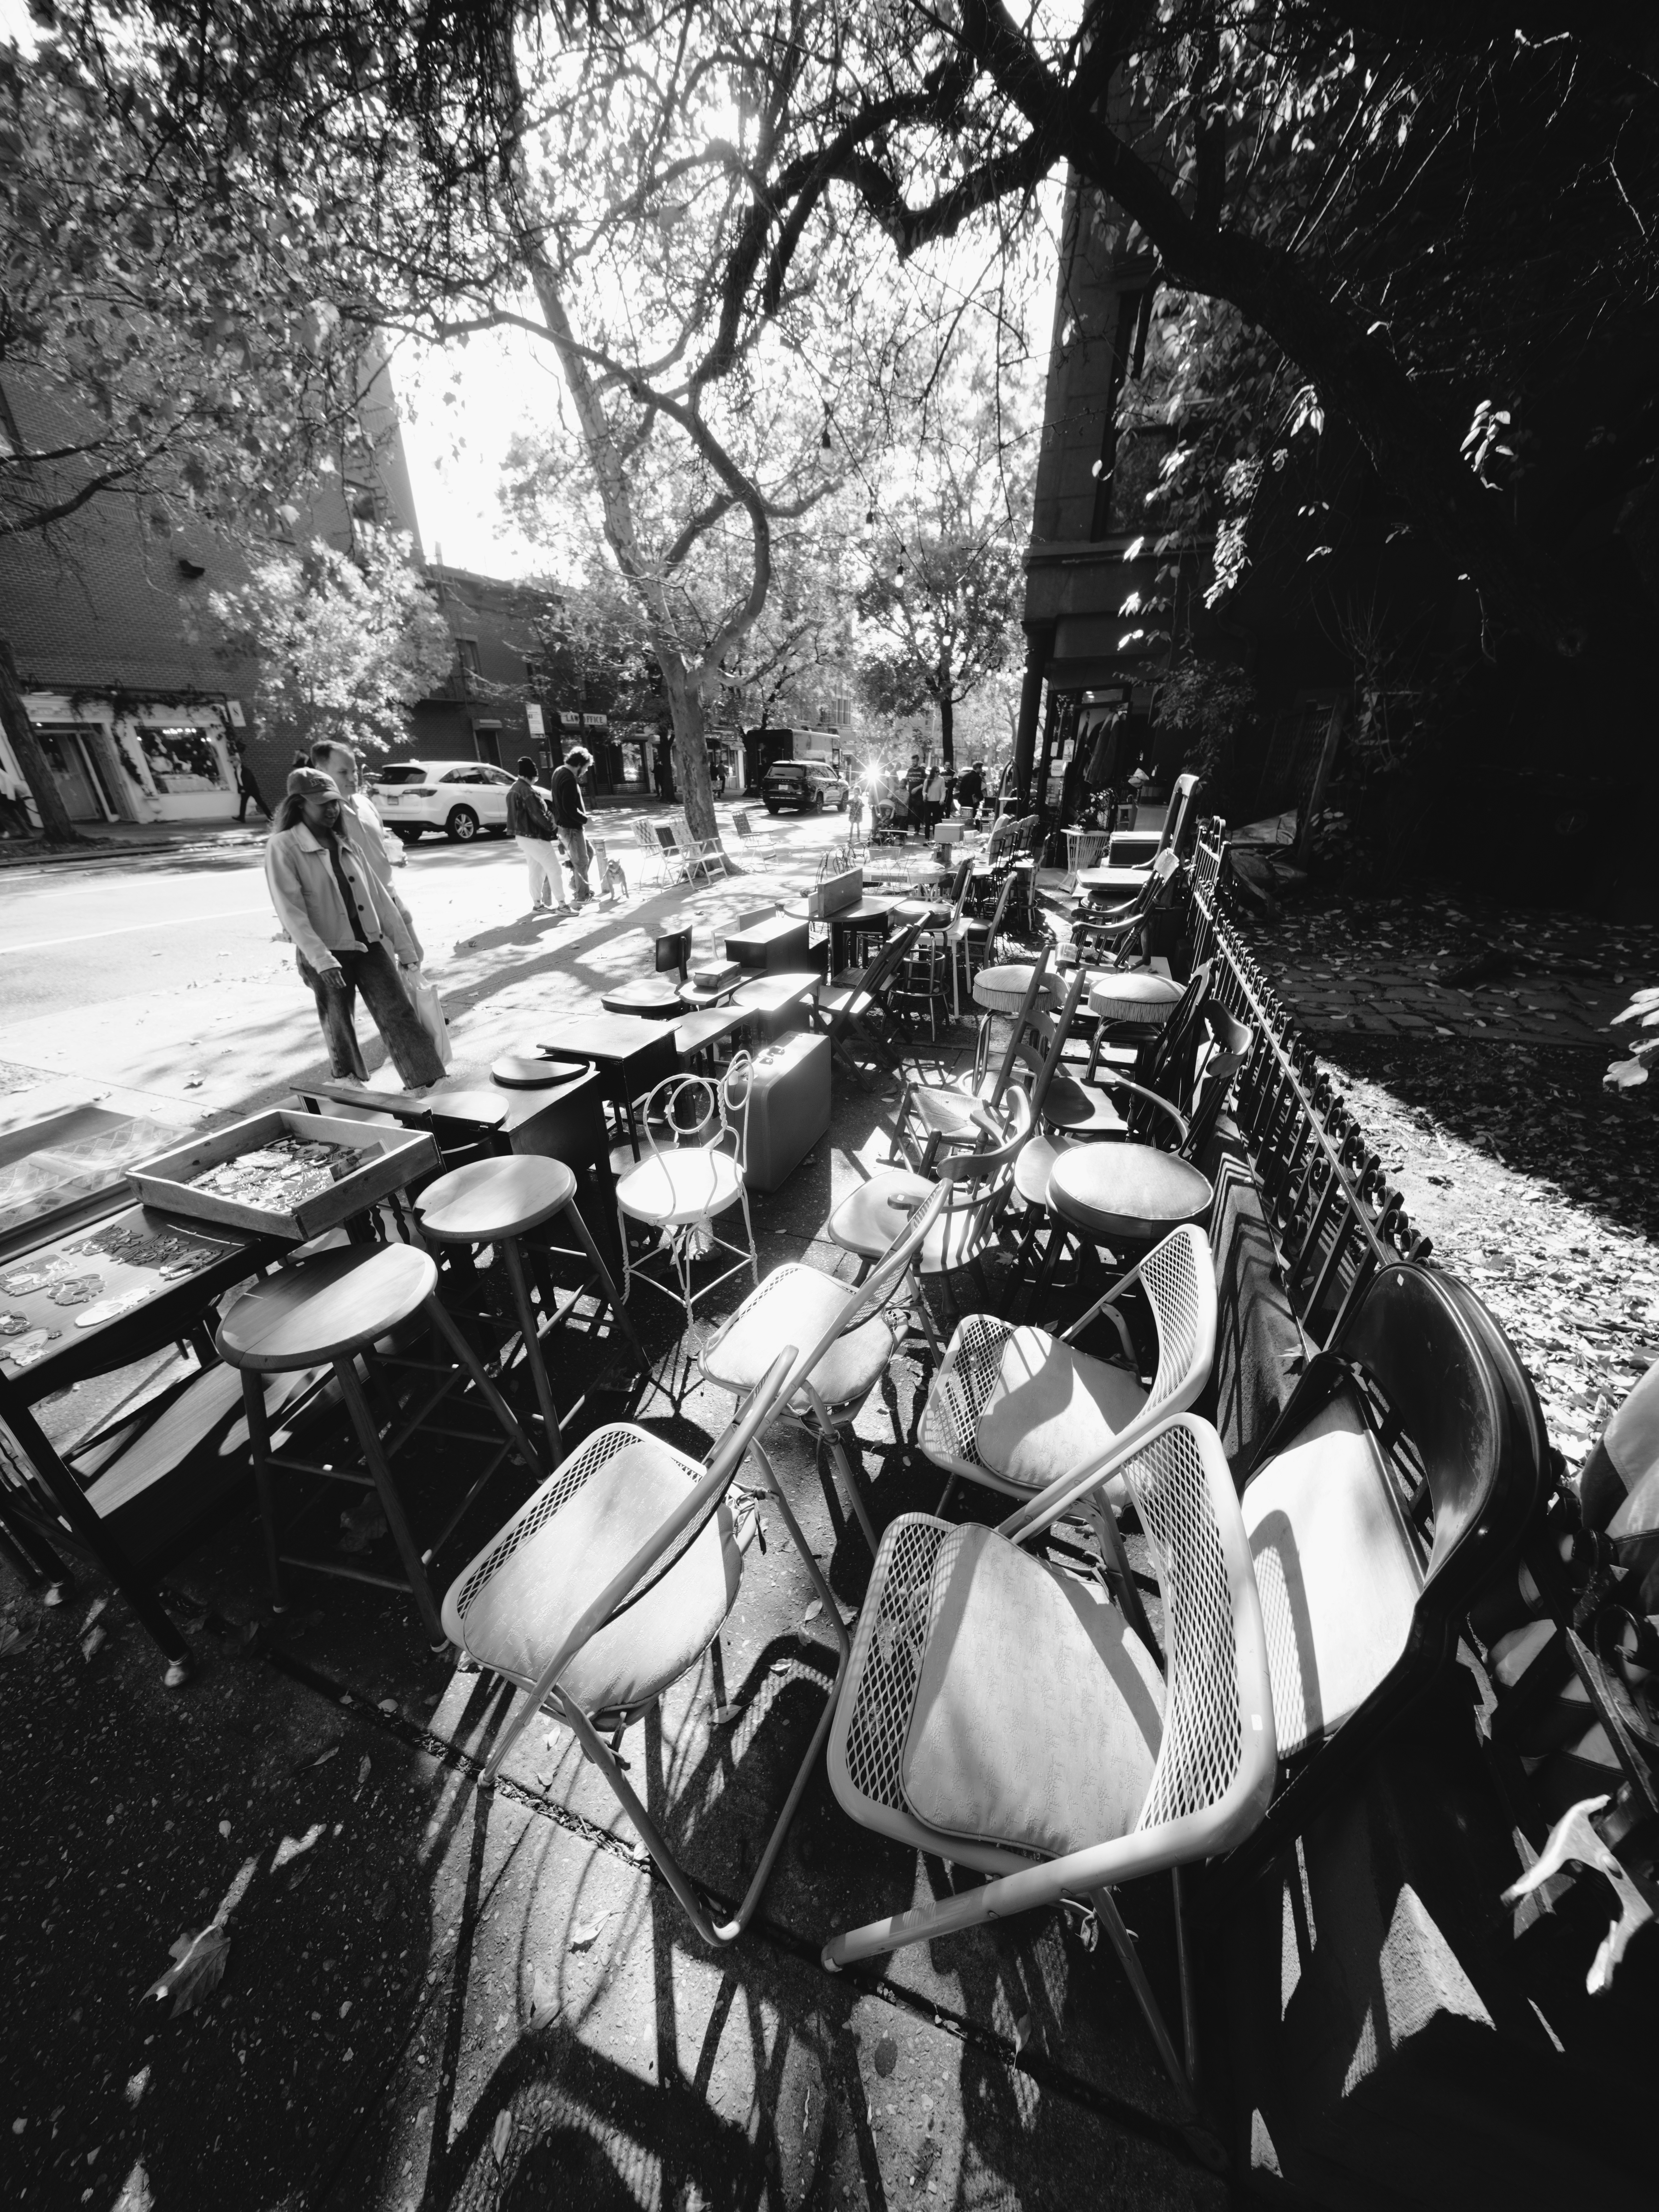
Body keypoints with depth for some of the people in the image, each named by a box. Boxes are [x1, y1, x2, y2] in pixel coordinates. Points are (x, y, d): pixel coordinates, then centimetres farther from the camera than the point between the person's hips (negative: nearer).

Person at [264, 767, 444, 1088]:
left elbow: (378, 895, 12)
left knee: (399, 1014, -6)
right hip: (327, 955, -4)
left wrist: (404, 945, 7)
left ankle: (428, 1085, -7)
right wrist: (321, 959, -24)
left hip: (370, 945, 4)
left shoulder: (347, 843, 12)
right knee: (339, 1028, 6)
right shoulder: (282, 846, -5)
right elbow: (290, 910, -14)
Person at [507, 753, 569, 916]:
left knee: (536, 871, 16)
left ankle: (537, 904, 19)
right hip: (535, 837, -10)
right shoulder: (527, 791, -18)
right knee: (555, 870, -7)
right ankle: (562, 905, -7)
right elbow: (538, 815, -21)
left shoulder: (514, 789, 14)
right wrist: (552, 827, -5)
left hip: (523, 836, 10)